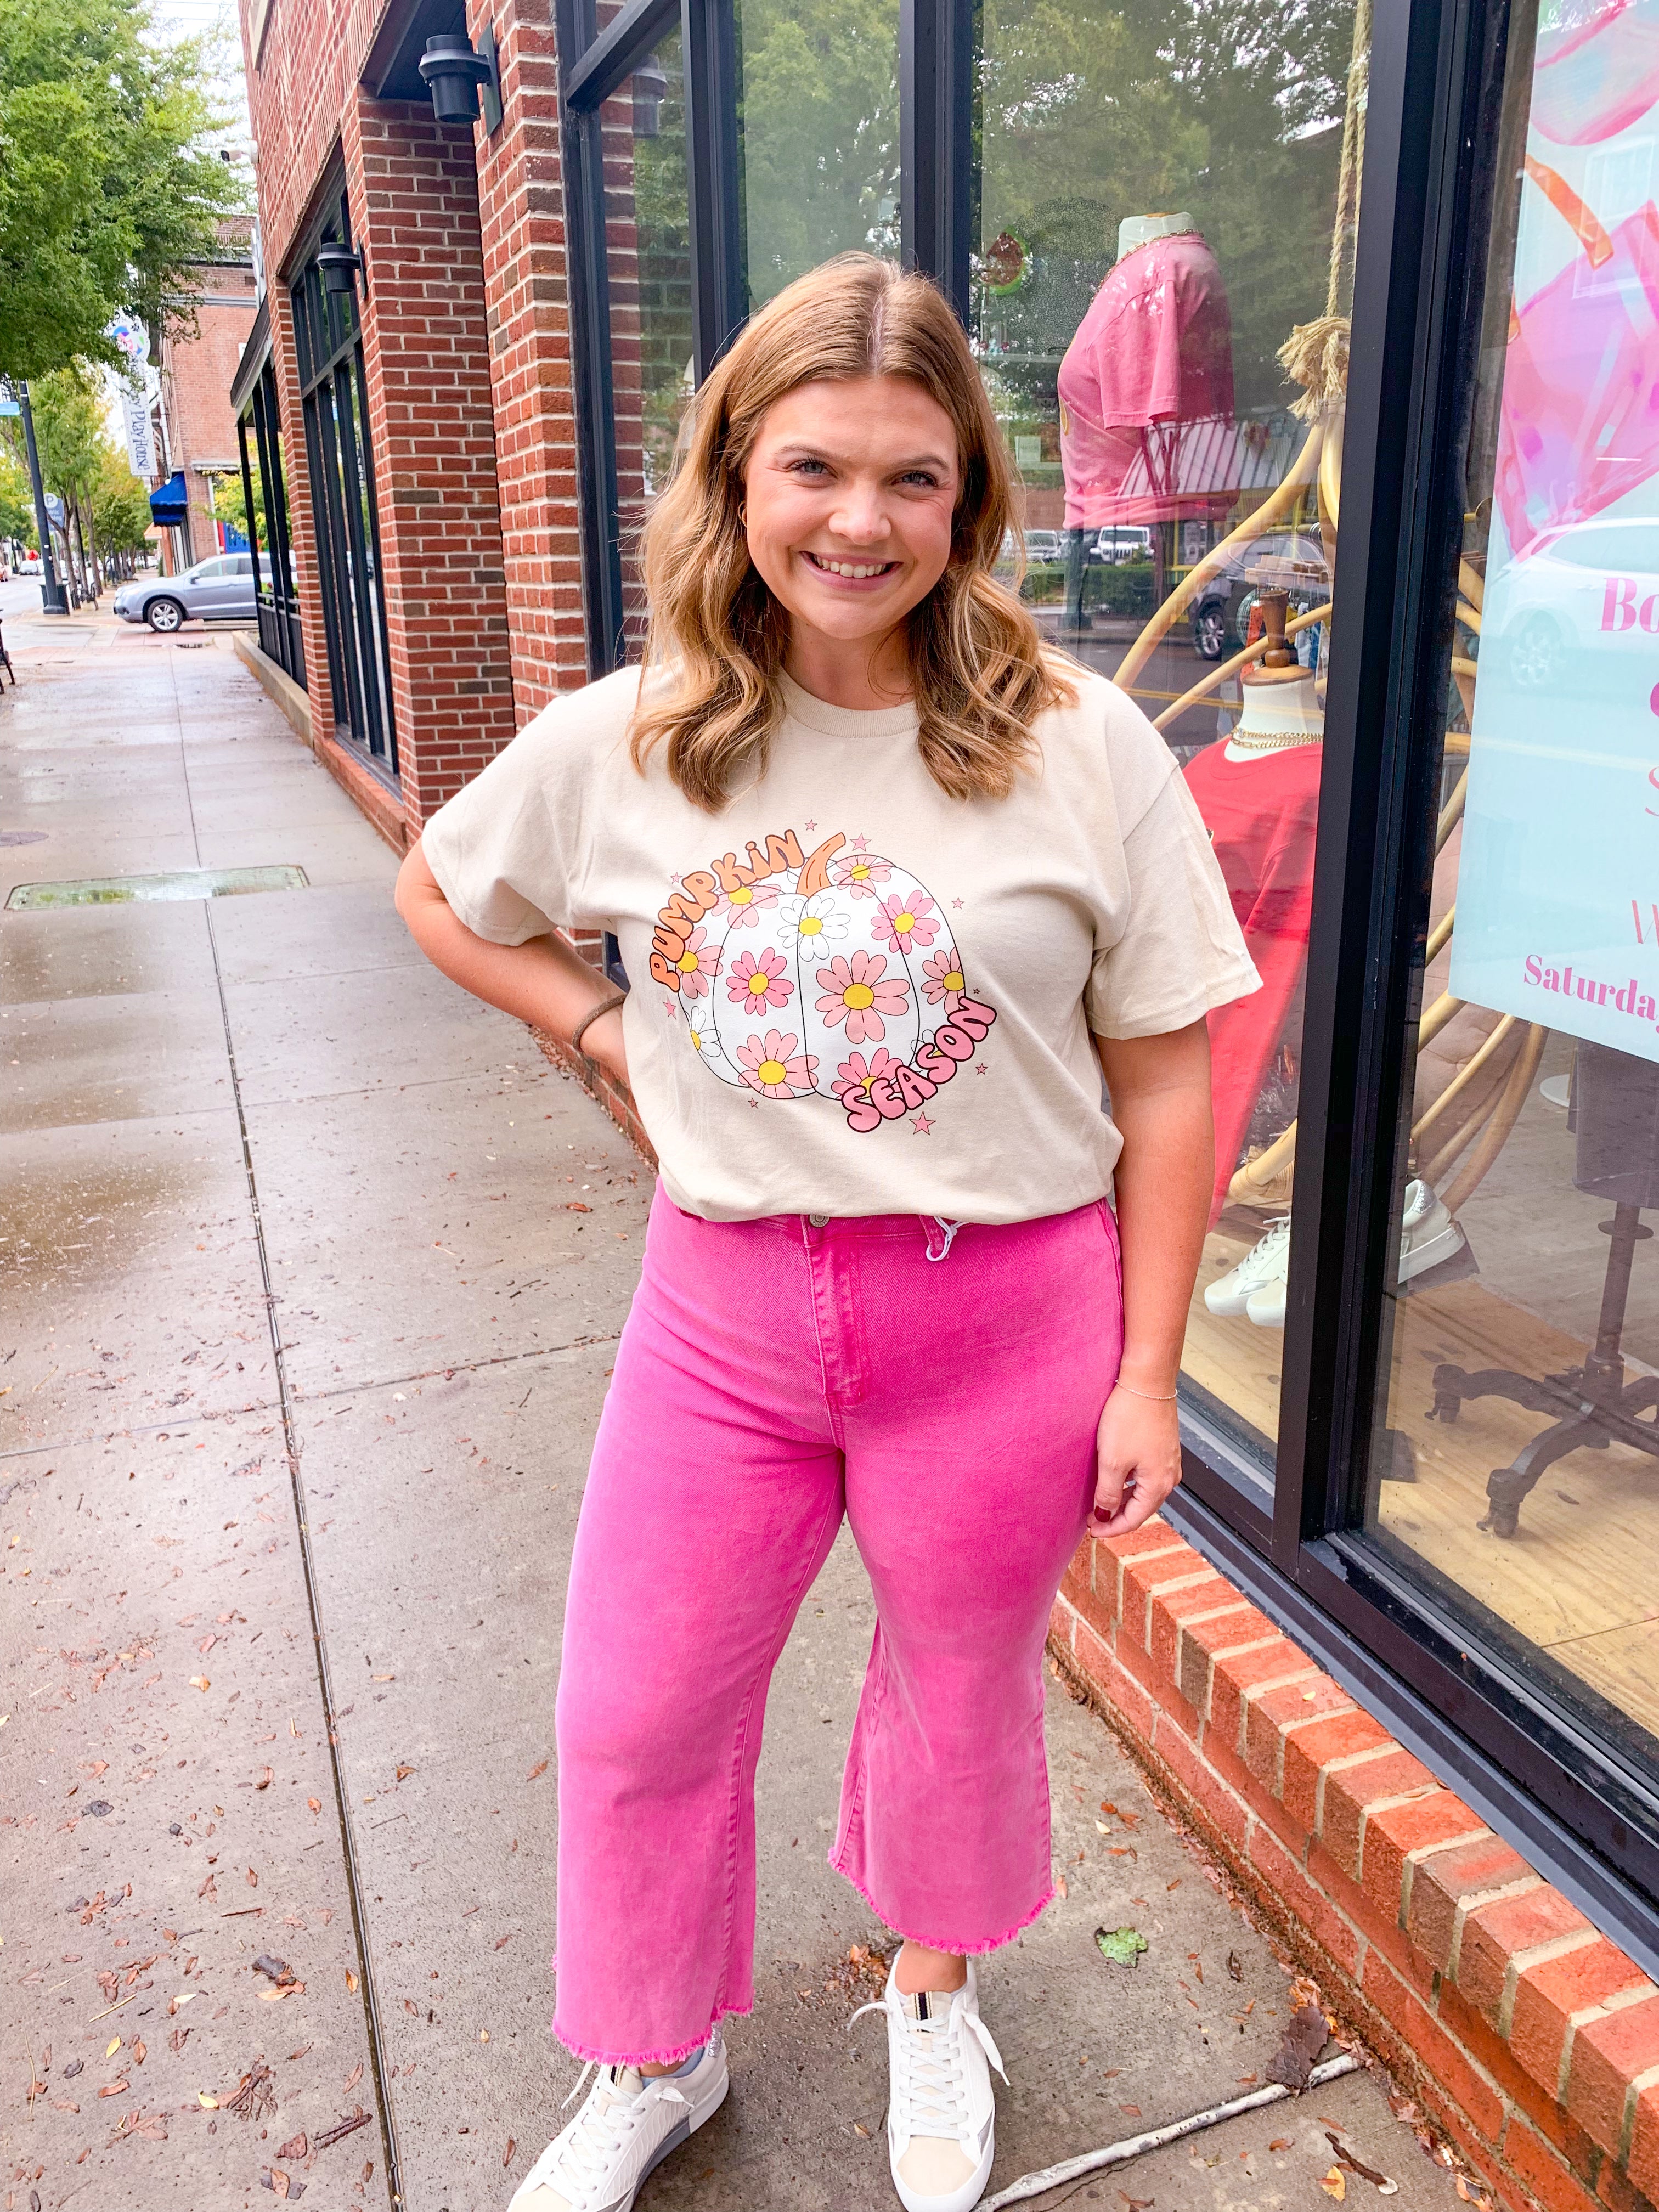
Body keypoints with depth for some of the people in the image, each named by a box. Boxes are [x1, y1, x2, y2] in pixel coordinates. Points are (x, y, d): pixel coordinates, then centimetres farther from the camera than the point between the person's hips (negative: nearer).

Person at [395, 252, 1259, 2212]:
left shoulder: (1080, 747, -11)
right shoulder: (622, 742, -5)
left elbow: (1165, 1083, -7)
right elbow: (439, 896, 14)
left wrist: (1146, 1372, -6)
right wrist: (617, 1036, 0)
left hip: (1006, 1313, -2)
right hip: (725, 1304, 3)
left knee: (960, 1685, 21)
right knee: (636, 1716, 15)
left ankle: (935, 1990, 55)